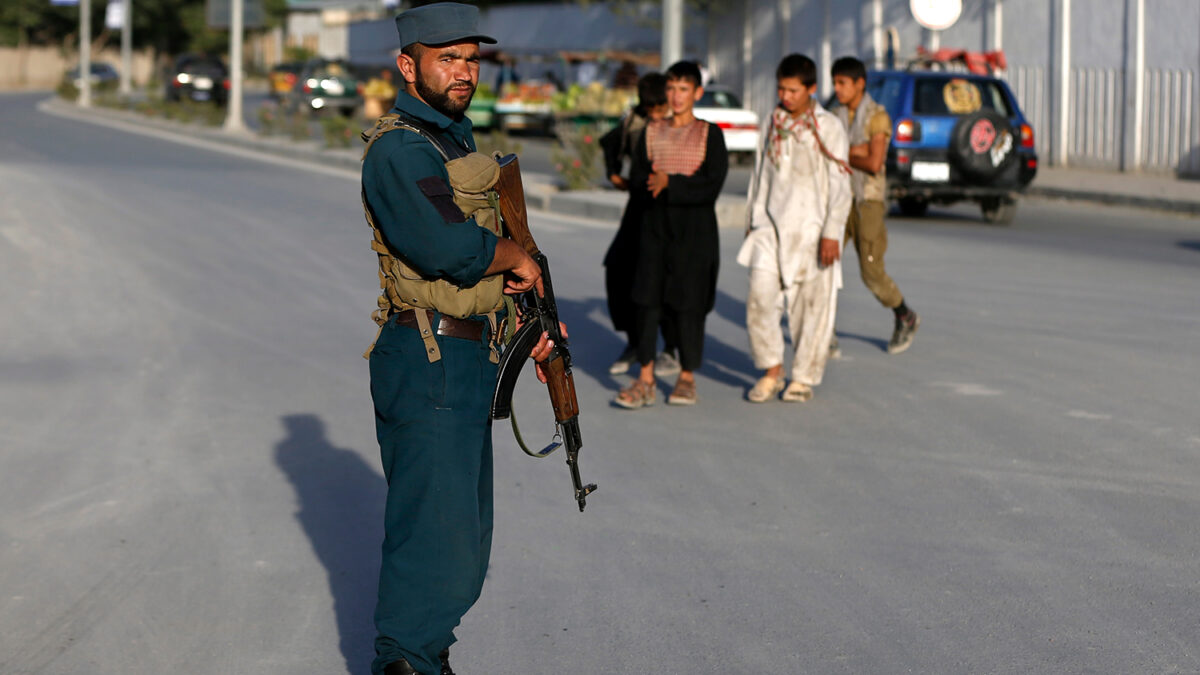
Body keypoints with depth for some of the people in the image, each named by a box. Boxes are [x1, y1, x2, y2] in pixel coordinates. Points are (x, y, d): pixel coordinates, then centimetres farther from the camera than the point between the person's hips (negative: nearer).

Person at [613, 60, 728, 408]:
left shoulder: (709, 134, 0)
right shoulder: (652, 132, 11)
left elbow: (712, 186, -9)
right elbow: (636, 178, 2)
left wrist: (669, 182, -14)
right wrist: (681, 184, -15)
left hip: (695, 229, -3)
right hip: (656, 226, 3)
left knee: (688, 301, 0)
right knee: (647, 298, -3)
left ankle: (687, 378, 12)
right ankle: (645, 380, -1)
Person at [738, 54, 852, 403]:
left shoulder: (829, 127, -4)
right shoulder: (774, 123, 9)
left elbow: (840, 185, -5)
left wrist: (831, 233, -11)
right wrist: (752, 219, 18)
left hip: (810, 227, -3)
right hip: (772, 223, 3)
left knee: (812, 304, 1)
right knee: (760, 296, -9)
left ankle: (804, 377, 14)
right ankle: (772, 371, 5)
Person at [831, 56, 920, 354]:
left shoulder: (877, 116, -9)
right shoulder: (839, 115, 9)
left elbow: (874, 163, -19)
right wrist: (855, 152, -18)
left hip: (868, 201, -5)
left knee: (871, 272, -4)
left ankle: (905, 318, 22)